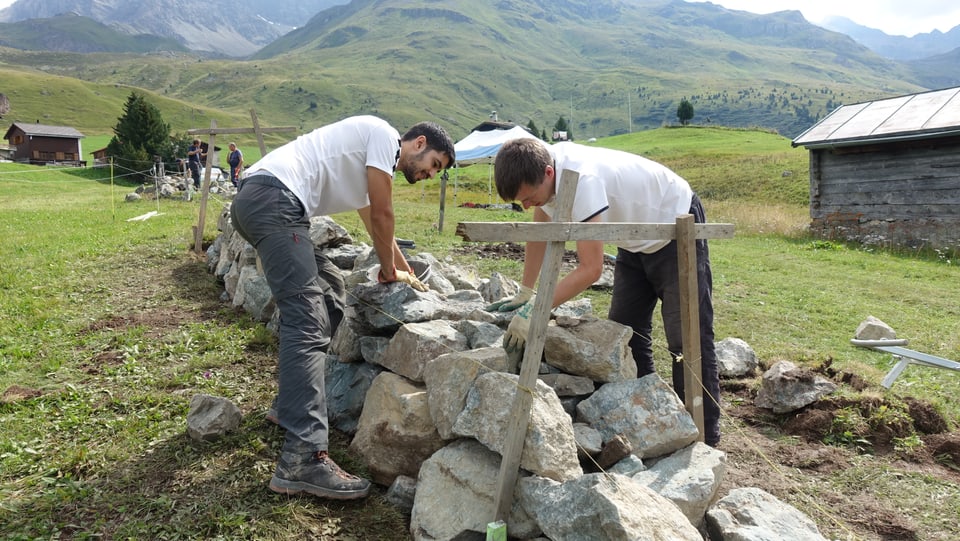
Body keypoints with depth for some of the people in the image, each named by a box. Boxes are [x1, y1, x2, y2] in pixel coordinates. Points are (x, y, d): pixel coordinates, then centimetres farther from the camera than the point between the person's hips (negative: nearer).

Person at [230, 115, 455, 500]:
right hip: (274, 198, -11)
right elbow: (382, 215, 0)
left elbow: (376, 224, 40)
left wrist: (408, 276, 48)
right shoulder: (385, 136, 3)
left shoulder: (369, 166, 30)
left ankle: (291, 398, 24)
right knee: (308, 323, -18)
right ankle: (303, 460, -23)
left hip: (254, 203, 11)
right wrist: (390, 270, 15)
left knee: (328, 291, 22)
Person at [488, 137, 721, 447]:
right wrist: (524, 294, 3)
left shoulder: (582, 180, -39)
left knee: (686, 338, -7)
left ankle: (704, 441, 3)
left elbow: (591, 268, -38)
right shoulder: (540, 171, -14)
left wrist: (534, 311, -38)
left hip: (676, 227, -8)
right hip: (637, 241, 9)